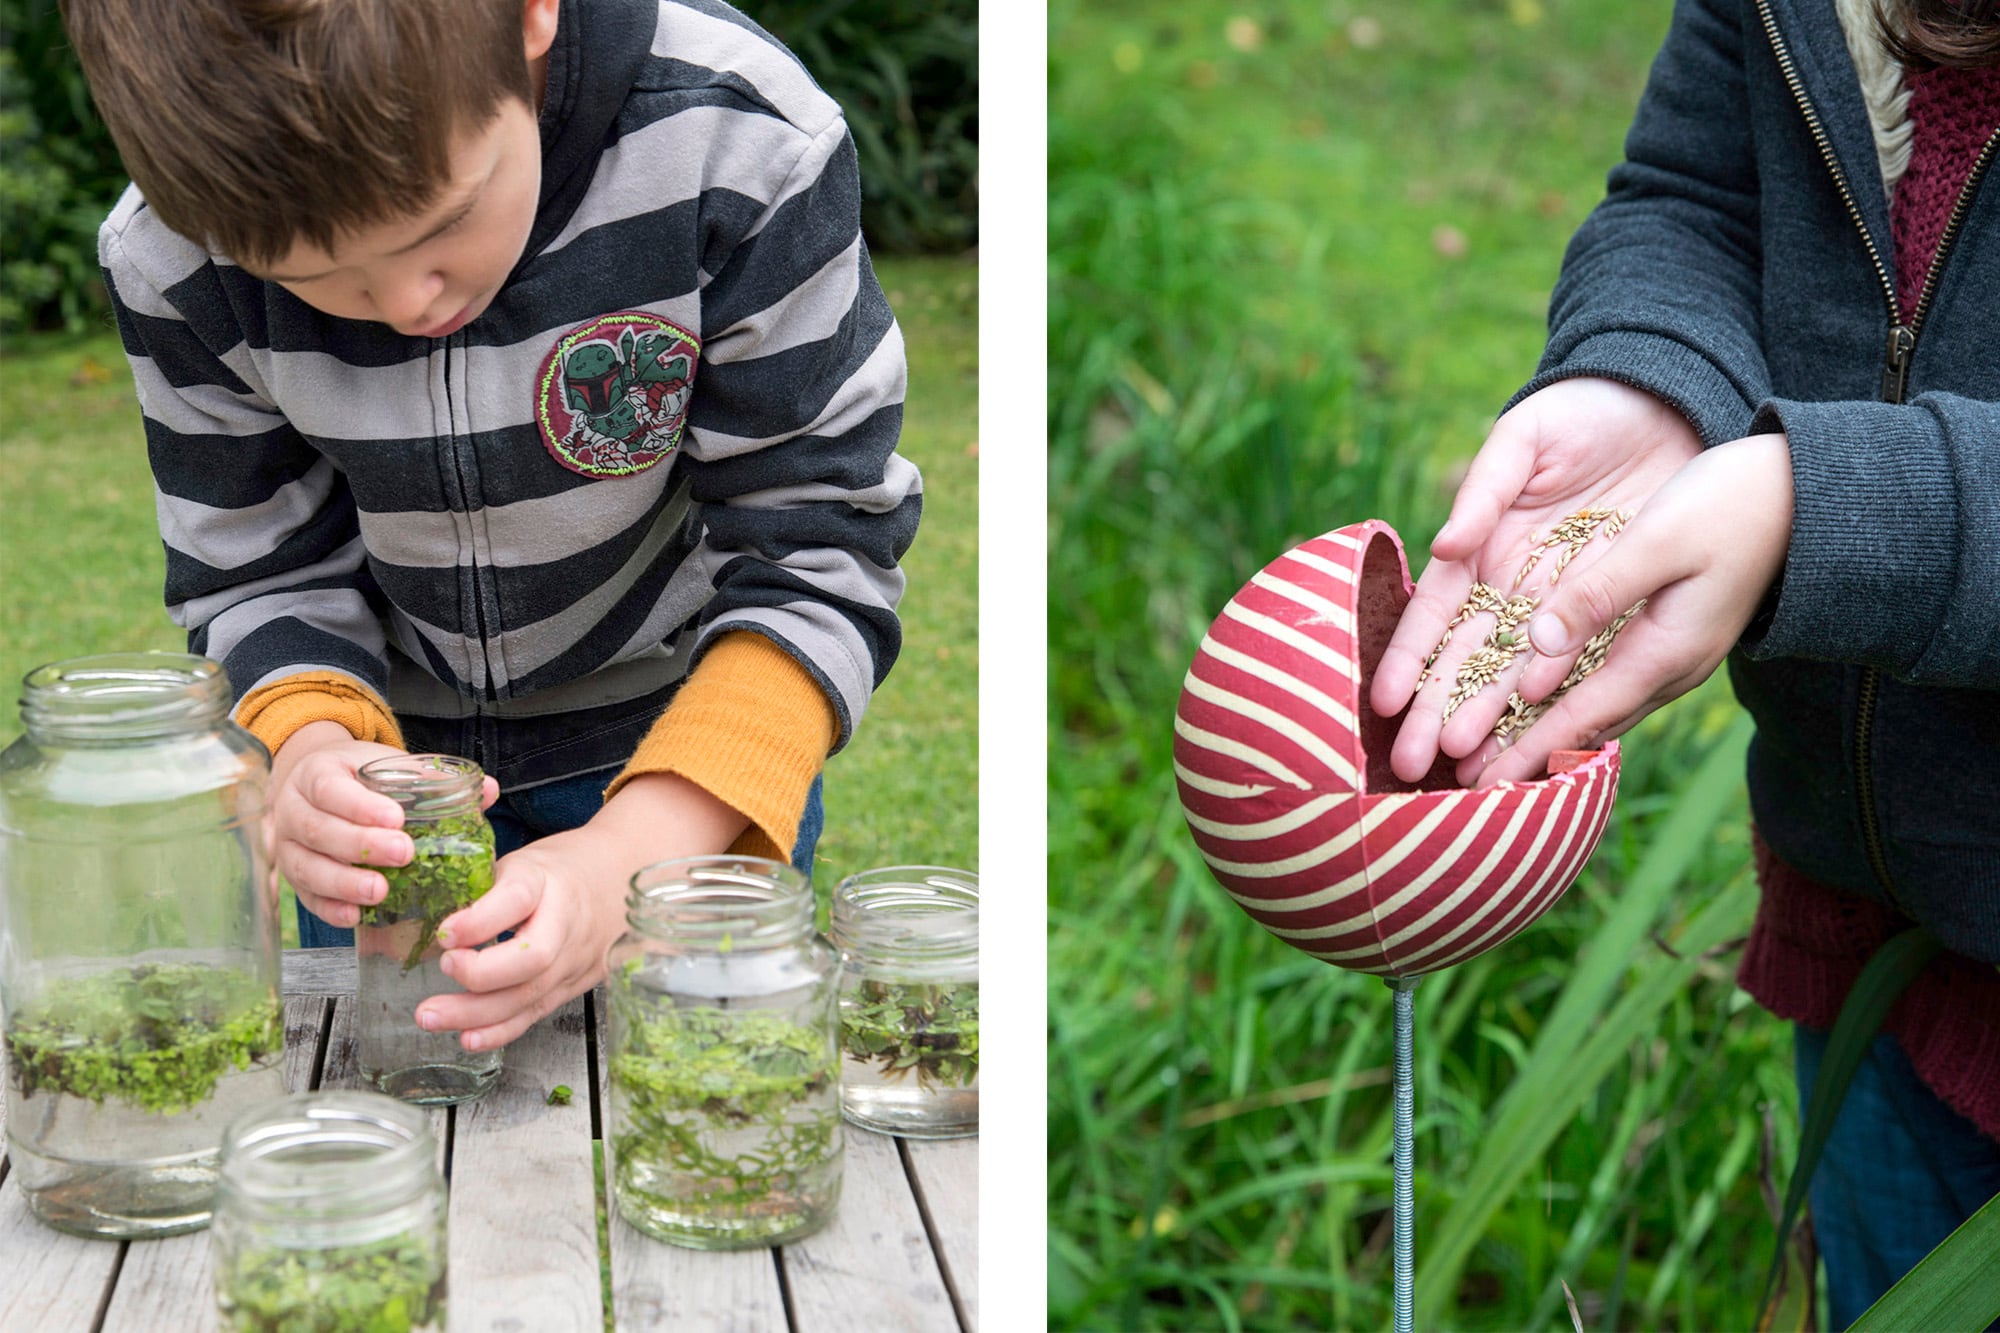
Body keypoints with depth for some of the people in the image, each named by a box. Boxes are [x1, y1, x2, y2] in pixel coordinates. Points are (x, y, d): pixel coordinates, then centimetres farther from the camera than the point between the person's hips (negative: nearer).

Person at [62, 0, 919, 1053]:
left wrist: (630, 854, -38)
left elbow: (816, 557, -26)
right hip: (401, 753, 2)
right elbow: (258, 577, -10)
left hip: (690, 738, -1)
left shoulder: (740, 145, -30)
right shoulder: (171, 263, -22)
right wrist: (310, 749, -34)